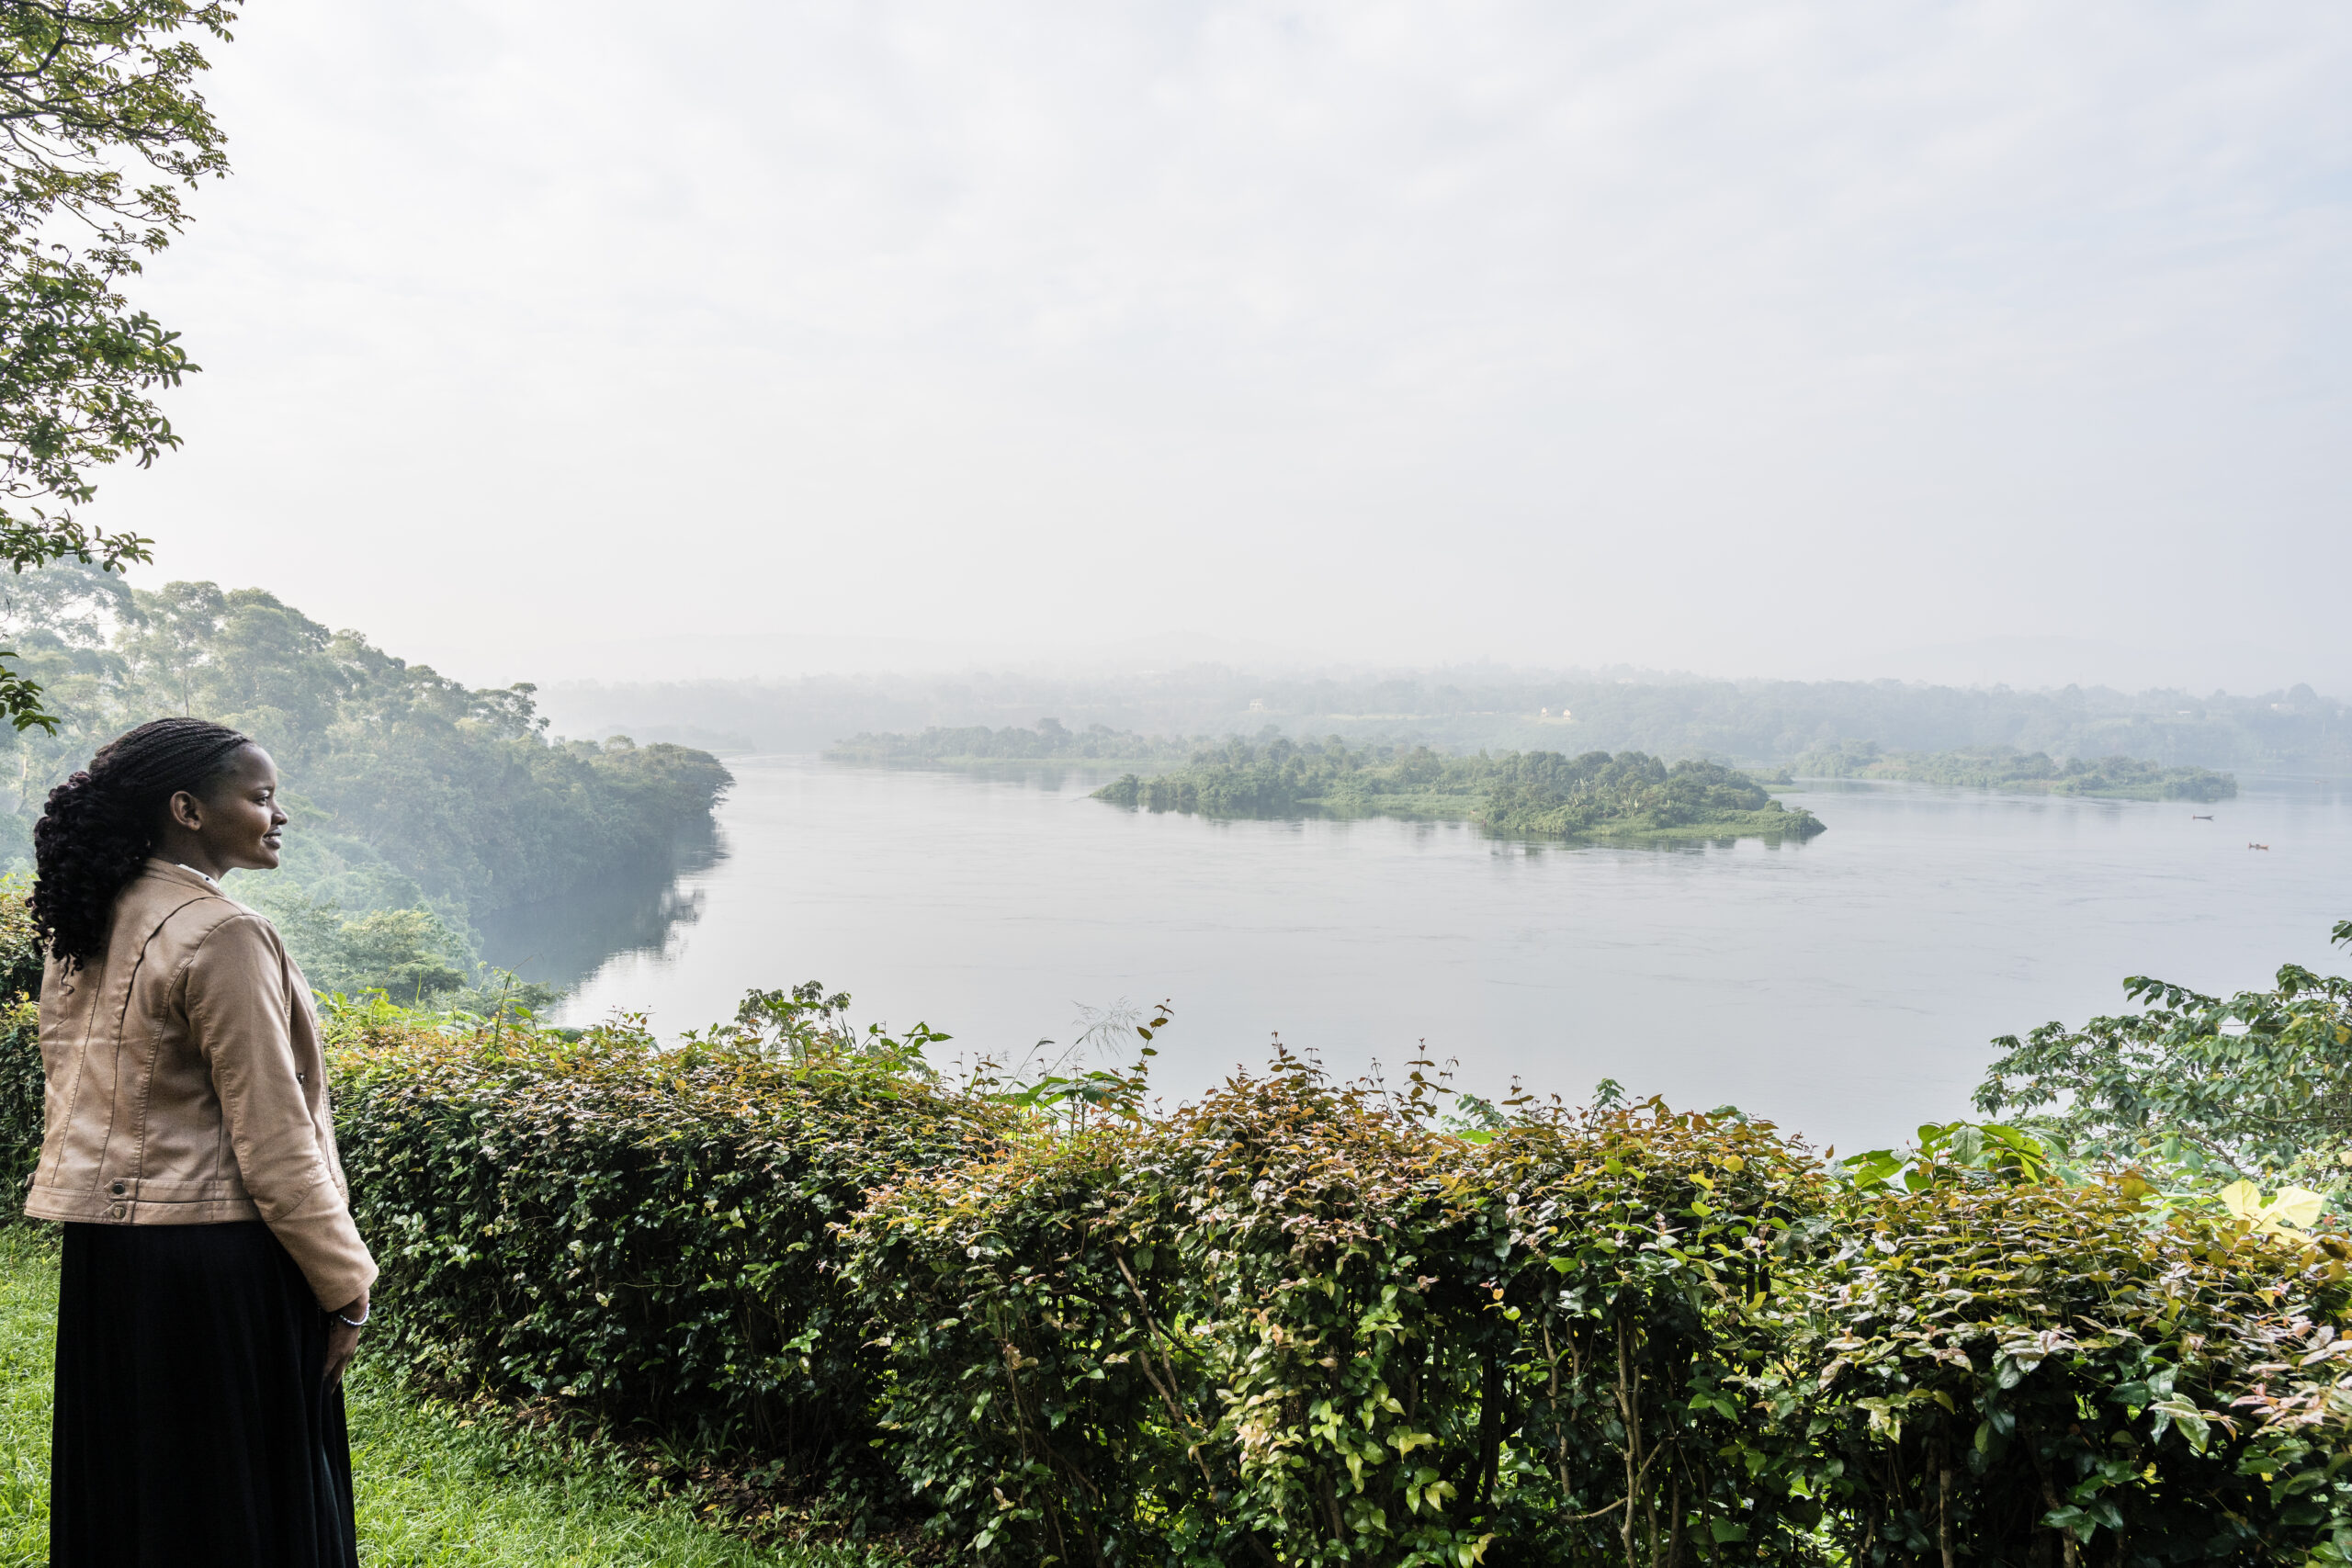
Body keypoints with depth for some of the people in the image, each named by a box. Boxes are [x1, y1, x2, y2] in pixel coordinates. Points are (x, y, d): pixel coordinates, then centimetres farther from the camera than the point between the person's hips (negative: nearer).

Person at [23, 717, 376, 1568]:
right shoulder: (219, 935, -18)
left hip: (99, 1246, 9)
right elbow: (272, 1138, -18)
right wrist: (344, 1287, -12)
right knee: (238, 1491, 3)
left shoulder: (81, 928, 8)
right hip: (213, 1253, -8)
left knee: (126, 1482, 18)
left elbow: (68, 1085, 15)